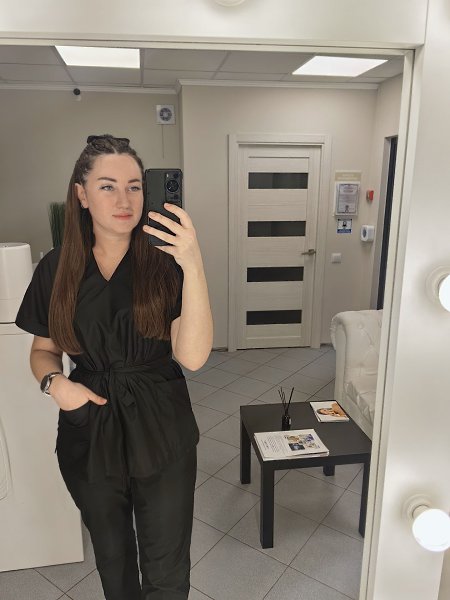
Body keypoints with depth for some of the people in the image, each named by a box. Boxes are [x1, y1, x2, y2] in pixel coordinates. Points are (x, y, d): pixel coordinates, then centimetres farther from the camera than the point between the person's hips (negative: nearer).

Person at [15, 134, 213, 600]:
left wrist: (193, 266, -32)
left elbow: (192, 356, -23)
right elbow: (43, 350, 8)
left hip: (160, 434, -2)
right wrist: (53, 382, -14)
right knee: (111, 557, 26)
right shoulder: (57, 268, -4)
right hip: (88, 432, 3)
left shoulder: (165, 264, -12)